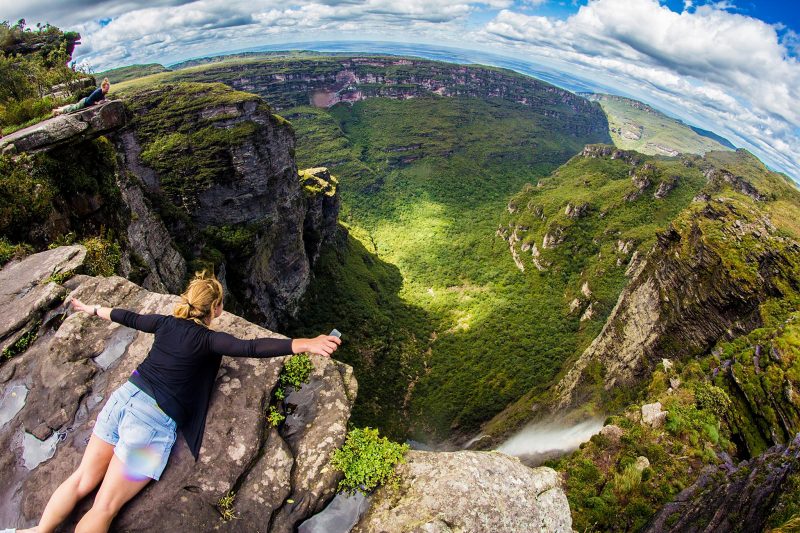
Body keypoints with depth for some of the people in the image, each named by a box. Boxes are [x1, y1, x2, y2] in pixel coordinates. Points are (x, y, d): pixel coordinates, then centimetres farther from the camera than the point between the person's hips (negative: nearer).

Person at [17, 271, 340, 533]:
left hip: (123, 397, 6)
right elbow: (250, 348, -25)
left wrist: (94, 310, 42)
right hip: (153, 420, -6)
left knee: (83, 480, 15)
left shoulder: (166, 323, 6)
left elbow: (129, 318, 23)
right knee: (105, 507, 2)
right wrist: (305, 344, -35)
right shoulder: (207, 339, -10)